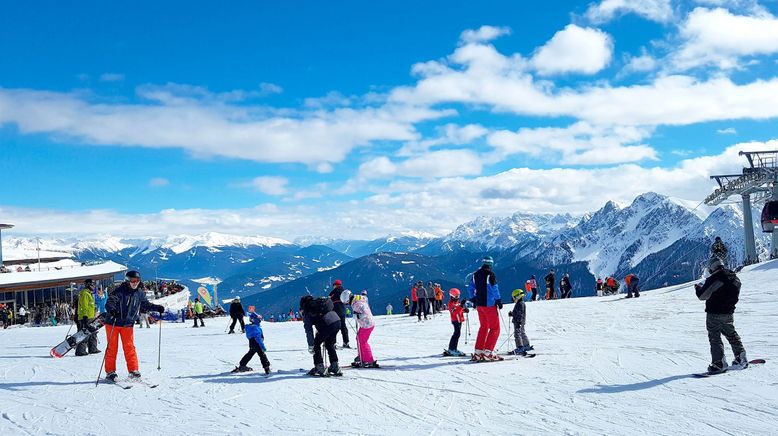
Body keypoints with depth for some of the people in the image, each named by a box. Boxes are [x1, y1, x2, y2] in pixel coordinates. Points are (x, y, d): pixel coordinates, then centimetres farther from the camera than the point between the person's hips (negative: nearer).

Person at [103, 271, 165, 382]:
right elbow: (110, 302, -25)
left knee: (129, 347, 3)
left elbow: (146, 304, 19)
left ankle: (133, 370, 7)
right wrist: (111, 310, -45)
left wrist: (157, 308, 8)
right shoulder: (120, 291, -15)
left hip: (128, 325, 4)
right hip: (113, 323, -4)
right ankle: (110, 372, 8)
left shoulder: (140, 293, 3)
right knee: (112, 347, 1)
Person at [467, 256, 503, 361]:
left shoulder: (475, 274, 8)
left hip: (479, 304, 7)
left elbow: (470, 288, 14)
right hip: (489, 304, -7)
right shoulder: (490, 274, -14)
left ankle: (478, 352, 13)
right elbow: (494, 288, -17)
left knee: (483, 327, 18)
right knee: (495, 329, 1)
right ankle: (487, 352, -10)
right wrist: (499, 300, -8)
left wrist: (473, 299, 23)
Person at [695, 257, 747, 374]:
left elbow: (702, 296, -15)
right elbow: (735, 297, 13)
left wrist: (698, 288, 3)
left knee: (714, 338, -1)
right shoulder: (735, 278, 3)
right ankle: (741, 357, 27)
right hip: (729, 313, 7)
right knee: (731, 334, 22)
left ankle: (719, 363, -7)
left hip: (714, 314, -7)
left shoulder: (713, 280, -20)